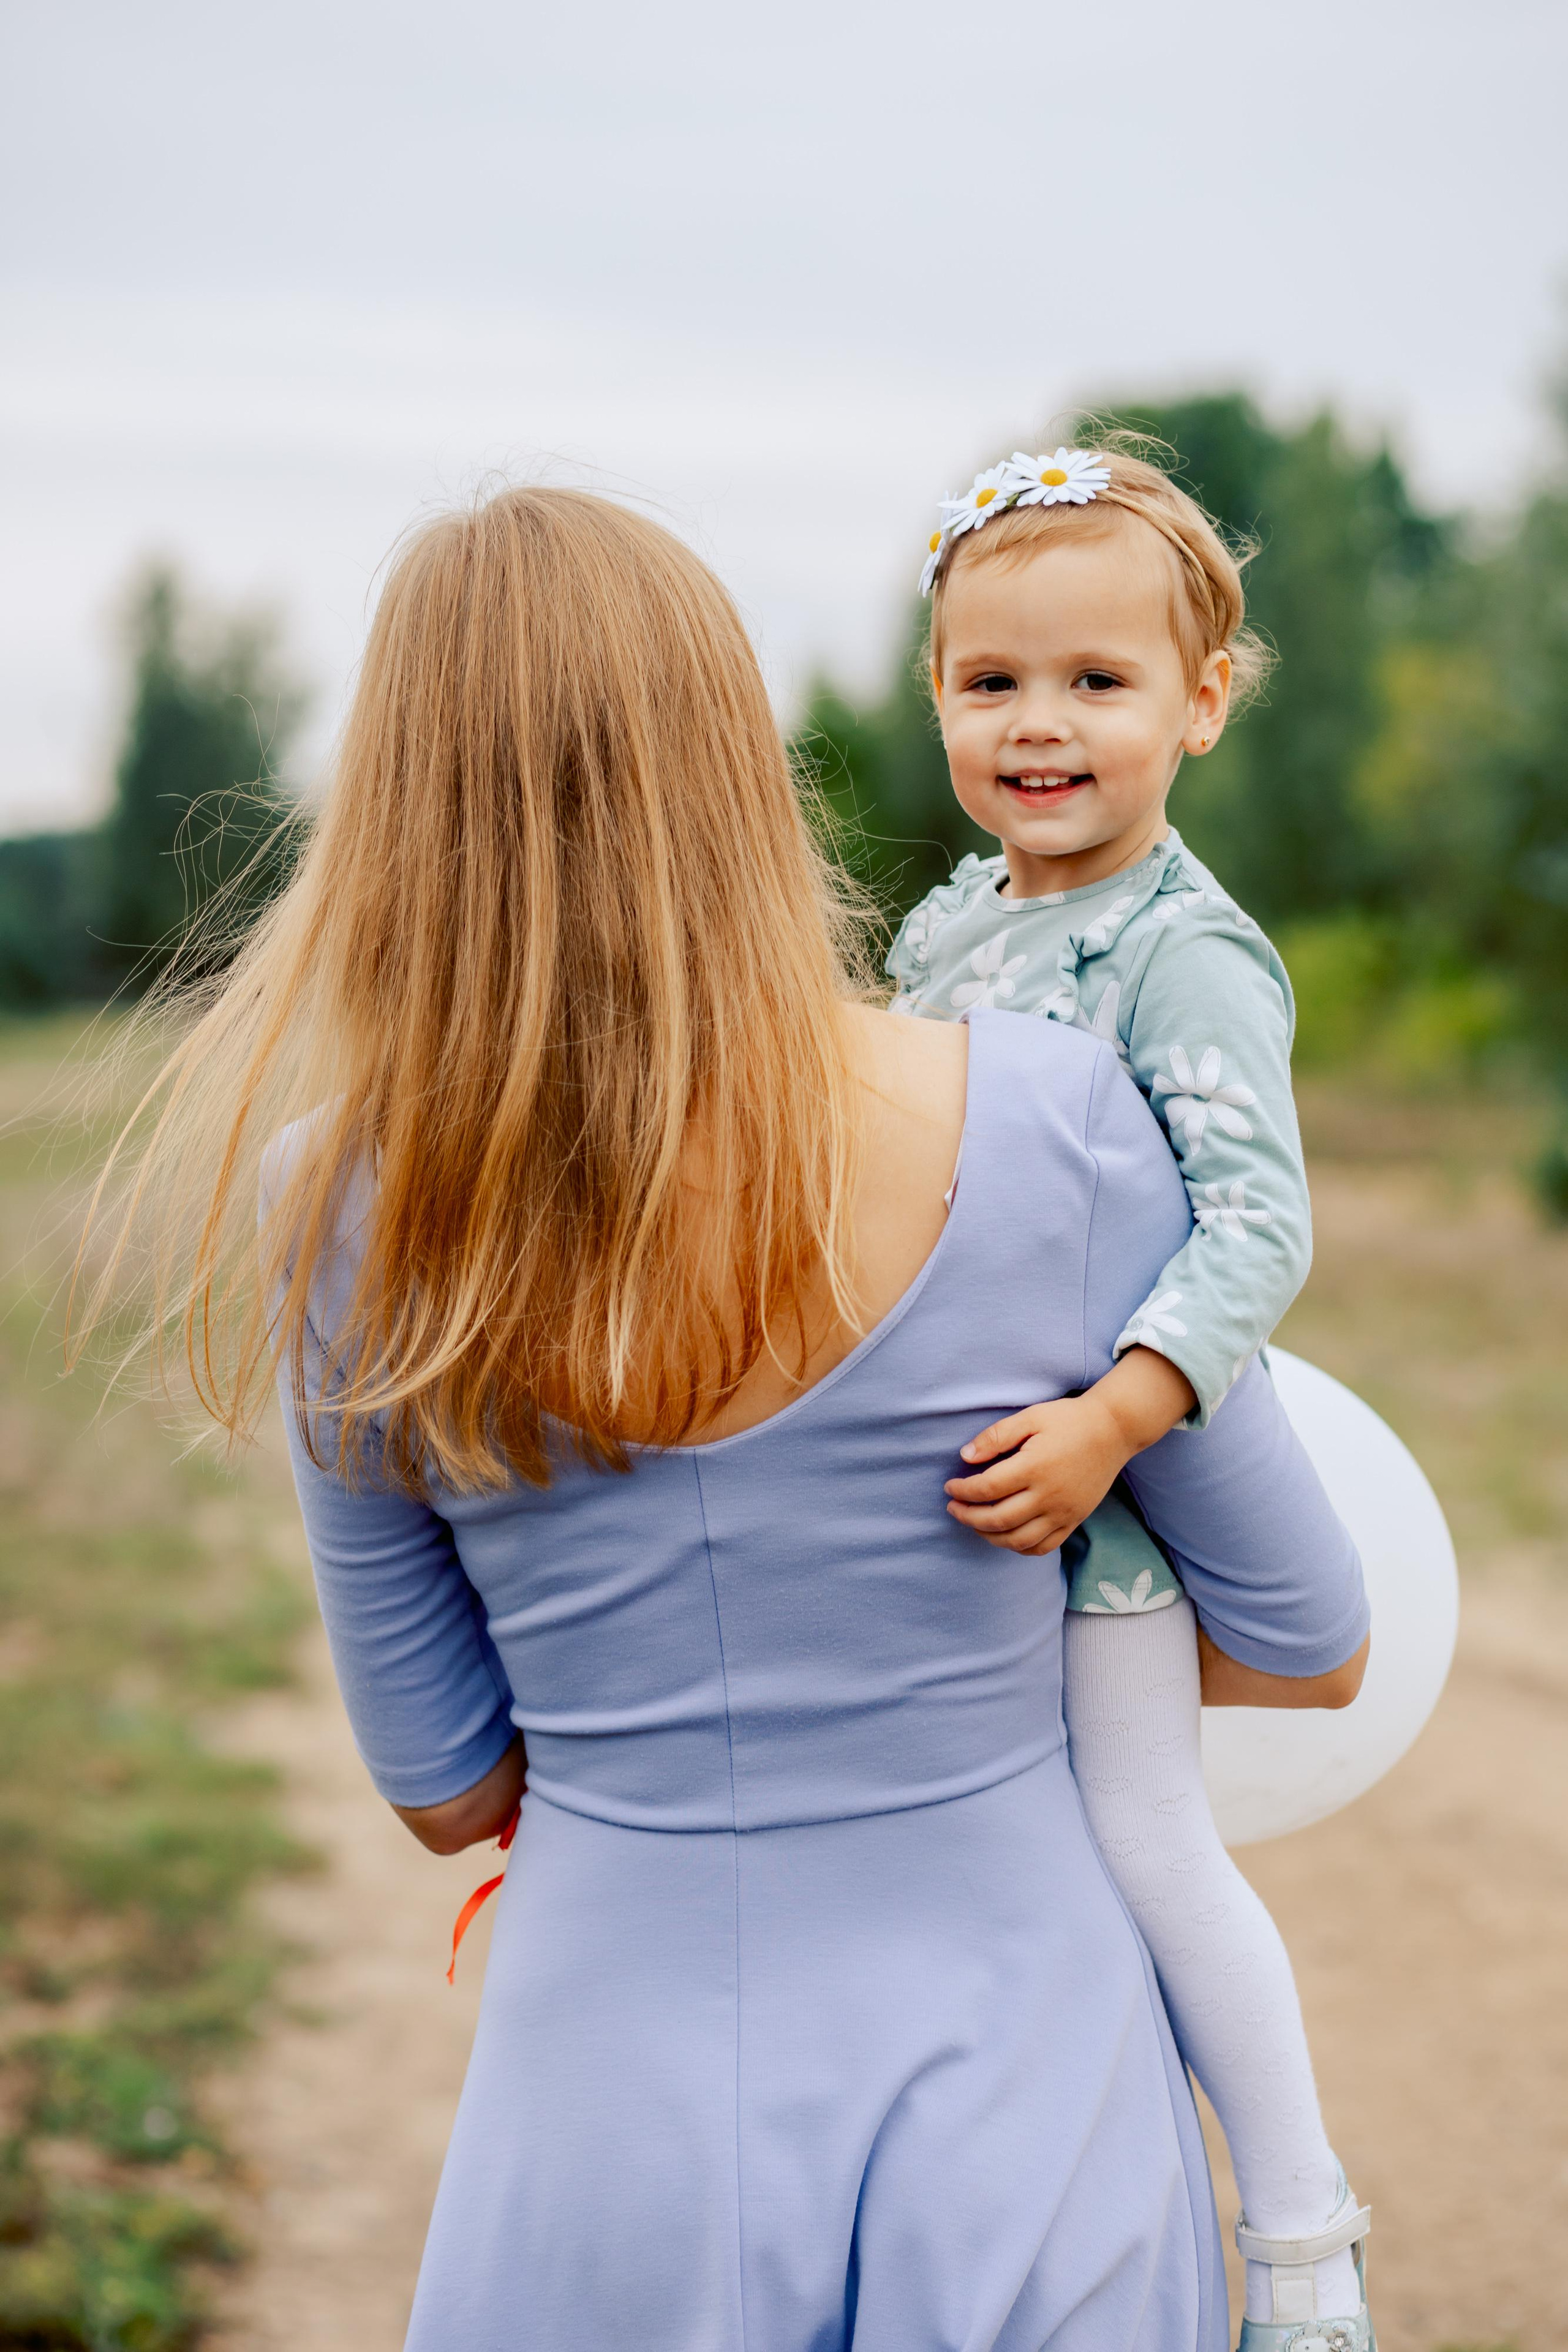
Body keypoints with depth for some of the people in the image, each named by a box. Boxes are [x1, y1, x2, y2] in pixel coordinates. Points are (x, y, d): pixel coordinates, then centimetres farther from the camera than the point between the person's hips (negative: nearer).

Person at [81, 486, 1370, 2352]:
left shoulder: (347, 1220, -11)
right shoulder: (1049, 1124, -15)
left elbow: (442, 1793, 0)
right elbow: (1309, 1651, -3)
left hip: (622, 2140, 1)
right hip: (1018, 2126, -1)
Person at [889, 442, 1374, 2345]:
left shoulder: (1185, 954, -18)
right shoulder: (943, 924, 6)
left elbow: (1260, 1227, -27)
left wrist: (1108, 1420, -37)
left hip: (1121, 1467, -7)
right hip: (954, 1454, 7)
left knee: (1141, 1836, -5)